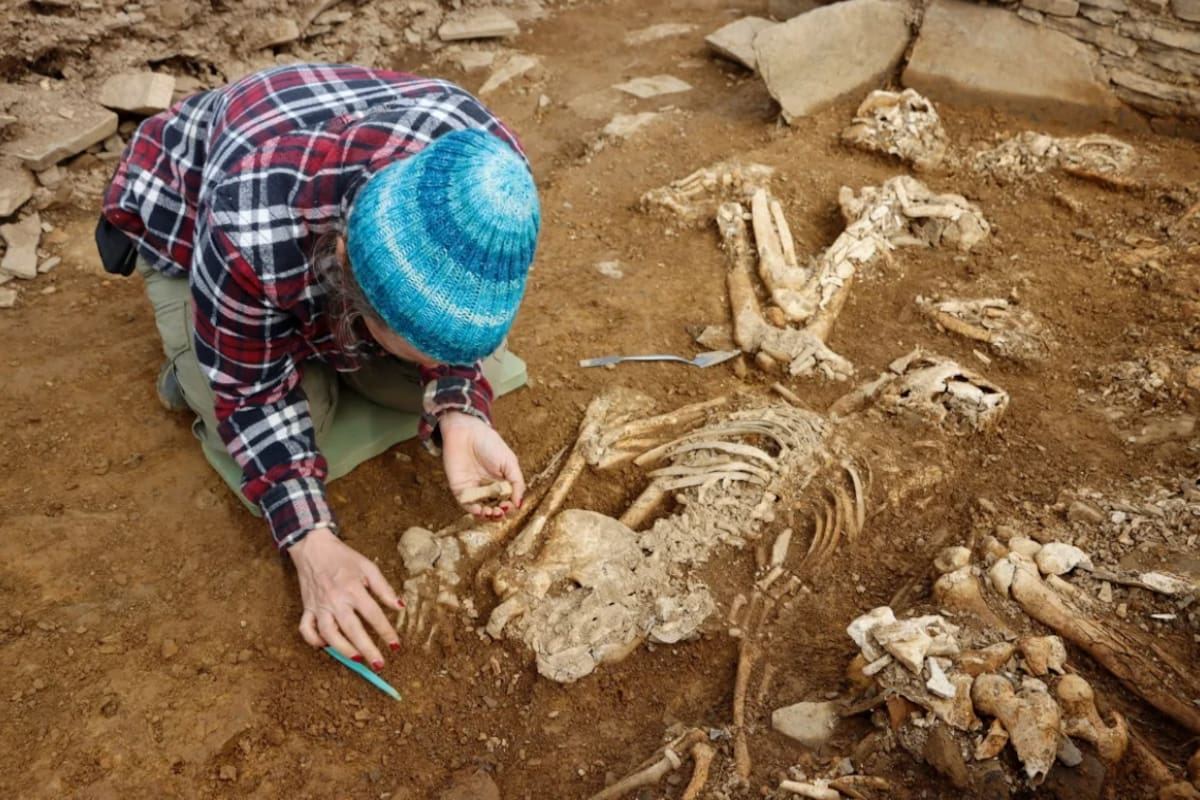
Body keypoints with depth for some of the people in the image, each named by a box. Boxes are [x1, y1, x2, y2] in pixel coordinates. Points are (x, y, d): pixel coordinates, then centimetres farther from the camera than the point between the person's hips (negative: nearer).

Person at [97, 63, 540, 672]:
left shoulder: (491, 184, -33)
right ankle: (192, 360, 12)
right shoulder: (250, 235, -44)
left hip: (341, 218, 3)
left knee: (423, 389, -9)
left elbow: (452, 313, -15)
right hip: (187, 217, -3)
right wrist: (312, 542, -32)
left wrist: (458, 416, -32)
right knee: (271, 409, -17)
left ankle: (316, 337, 15)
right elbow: (254, 392, -27)